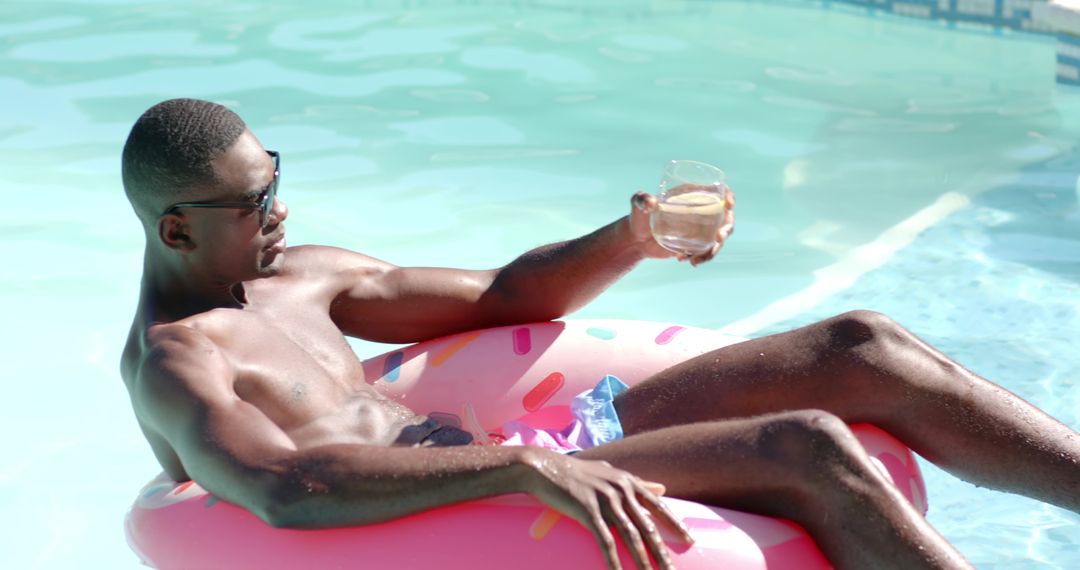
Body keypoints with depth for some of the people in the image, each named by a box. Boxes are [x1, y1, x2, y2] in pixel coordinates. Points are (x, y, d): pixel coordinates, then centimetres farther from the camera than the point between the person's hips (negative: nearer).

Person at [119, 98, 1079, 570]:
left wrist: (630, 242, 0)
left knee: (863, 353, -5)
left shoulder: (298, 276, 16)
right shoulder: (171, 364, -11)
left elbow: (500, 297, 20)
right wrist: (526, 468, -41)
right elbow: (288, 488, -32)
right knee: (810, 451, -26)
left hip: (531, 467, 9)